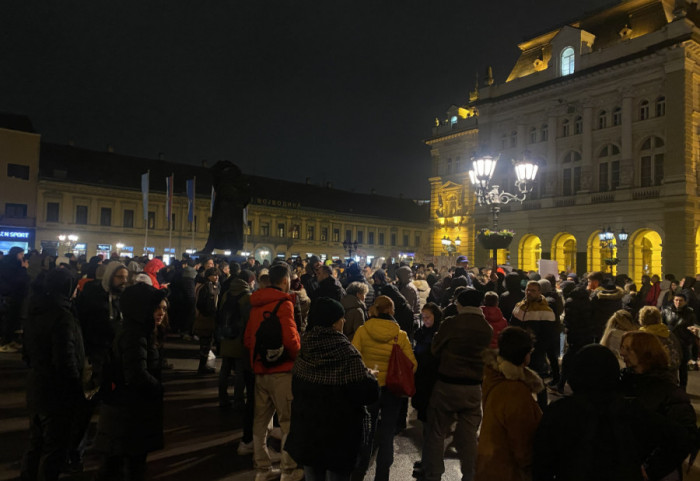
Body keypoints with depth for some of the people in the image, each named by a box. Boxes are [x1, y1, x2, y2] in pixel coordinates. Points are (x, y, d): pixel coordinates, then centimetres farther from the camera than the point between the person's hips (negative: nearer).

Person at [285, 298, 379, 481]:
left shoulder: (304, 350, -3)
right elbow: (369, 393, -20)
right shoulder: (345, 352, -19)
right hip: (339, 433, -5)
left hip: (306, 431, 5)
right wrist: (370, 376, 0)